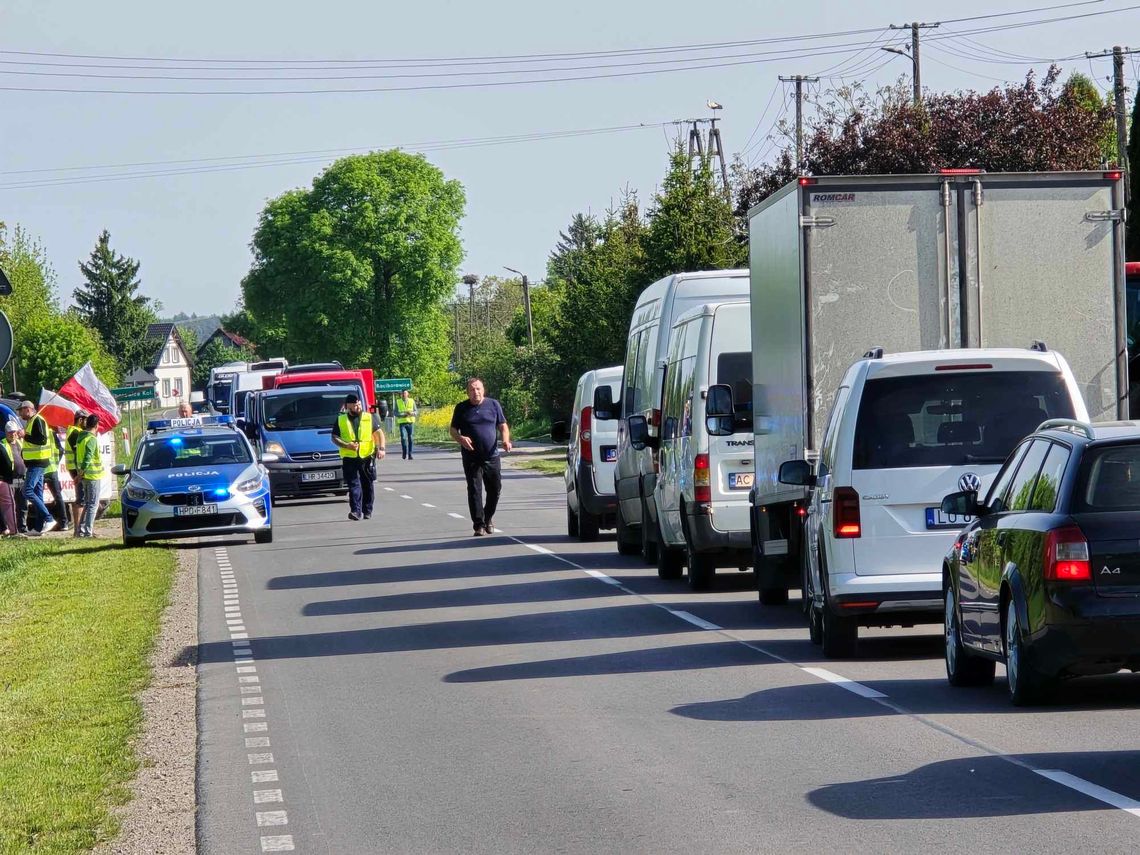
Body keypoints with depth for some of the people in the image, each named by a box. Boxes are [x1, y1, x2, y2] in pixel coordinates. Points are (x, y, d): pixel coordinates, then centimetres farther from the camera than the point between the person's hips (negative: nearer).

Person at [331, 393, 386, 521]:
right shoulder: (341, 420, 7)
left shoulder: (369, 418, 9)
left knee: (368, 485, 7)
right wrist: (346, 445, -13)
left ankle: (367, 511, 18)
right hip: (349, 458, -1)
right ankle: (356, 510, -16)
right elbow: (334, 438, 6)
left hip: (367, 457, 1)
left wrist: (381, 448, -6)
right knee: (354, 485, -10)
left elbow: (379, 433, 9)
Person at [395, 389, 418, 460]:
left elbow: (416, 412, 7)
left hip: (410, 422, 1)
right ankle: (405, 454, -4)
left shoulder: (412, 401, 8)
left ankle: (410, 454, 6)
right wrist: (402, 415, -13)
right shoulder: (398, 402, 7)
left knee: (410, 439, -1)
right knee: (403, 438, -15)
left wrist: (412, 413, -15)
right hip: (402, 422, -1)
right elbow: (396, 413, 5)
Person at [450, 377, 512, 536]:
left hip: (492, 456, 2)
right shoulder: (461, 408, 5)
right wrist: (461, 438, -16)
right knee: (474, 490, -6)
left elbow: (503, 425, 10)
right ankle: (479, 525, -4)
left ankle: (488, 518, 27)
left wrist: (506, 439, -10)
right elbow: (453, 430, 6)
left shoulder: (493, 405, 7)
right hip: (471, 458, -1)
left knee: (495, 489, 6)